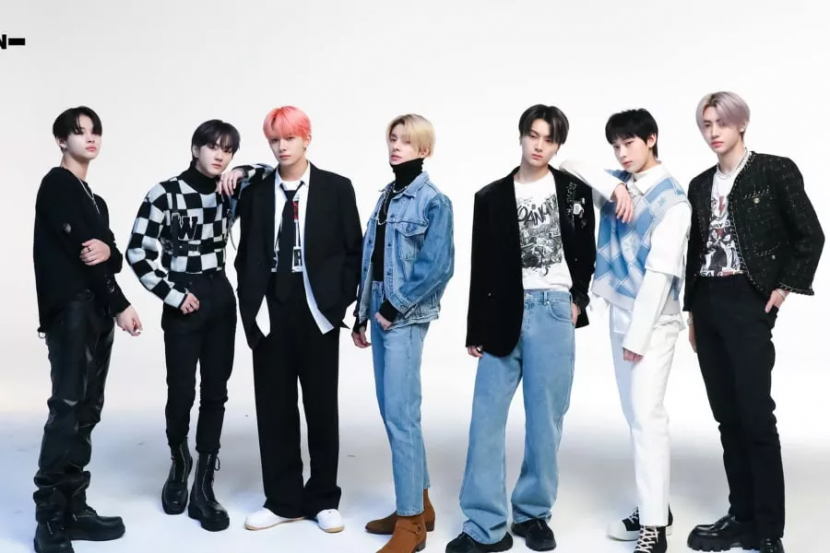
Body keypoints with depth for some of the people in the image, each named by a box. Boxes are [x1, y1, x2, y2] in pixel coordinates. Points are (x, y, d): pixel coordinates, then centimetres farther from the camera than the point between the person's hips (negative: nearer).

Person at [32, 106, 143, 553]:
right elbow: (78, 249, -11)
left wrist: (108, 250, -13)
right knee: (68, 408, -12)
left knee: (86, 412, 6)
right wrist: (121, 305, -10)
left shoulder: (93, 200, 23)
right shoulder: (57, 185, -3)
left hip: (97, 312, 8)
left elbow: (111, 256, 13)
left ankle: (73, 509, 10)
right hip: (70, 310, -8)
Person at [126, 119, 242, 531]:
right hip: (184, 303, -4)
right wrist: (172, 294, -9)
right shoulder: (165, 194, -8)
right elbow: (138, 252, -9)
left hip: (221, 298, 4)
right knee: (182, 392, 2)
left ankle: (203, 486, 11)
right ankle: (179, 464, 30)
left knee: (216, 392, 4)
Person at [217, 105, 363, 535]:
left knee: (321, 405, 7)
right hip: (270, 309, 2)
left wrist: (339, 300, -6)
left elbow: (354, 251, -1)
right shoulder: (255, 188, 5)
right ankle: (282, 501, 19)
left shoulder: (336, 188, -1)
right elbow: (246, 251, 13)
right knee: (274, 407, 7)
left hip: (316, 308, -2)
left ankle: (323, 499, 20)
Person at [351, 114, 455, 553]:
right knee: (390, 411, 12)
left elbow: (437, 267, -15)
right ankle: (419, 504, 24)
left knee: (401, 414, -8)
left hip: (405, 317, -8)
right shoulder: (385, 196, 14)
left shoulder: (434, 201, -8)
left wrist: (395, 308, -13)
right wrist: (361, 313, 15)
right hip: (379, 313, 8)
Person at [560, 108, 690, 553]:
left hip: (653, 320, -7)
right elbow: (568, 167, 0)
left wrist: (639, 333, -17)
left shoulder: (673, 199, -11)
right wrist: (614, 186, -14)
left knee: (648, 416, -9)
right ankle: (653, 507, 22)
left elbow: (660, 272, -15)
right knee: (635, 415, 12)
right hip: (619, 313, 7)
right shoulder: (617, 183, 7)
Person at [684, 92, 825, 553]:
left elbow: (810, 236, -3)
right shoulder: (701, 185, 13)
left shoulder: (776, 171, -3)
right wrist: (692, 311, 13)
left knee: (756, 417, -6)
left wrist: (785, 287, -8)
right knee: (728, 416, 9)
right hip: (707, 304, 6)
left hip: (748, 301, -6)